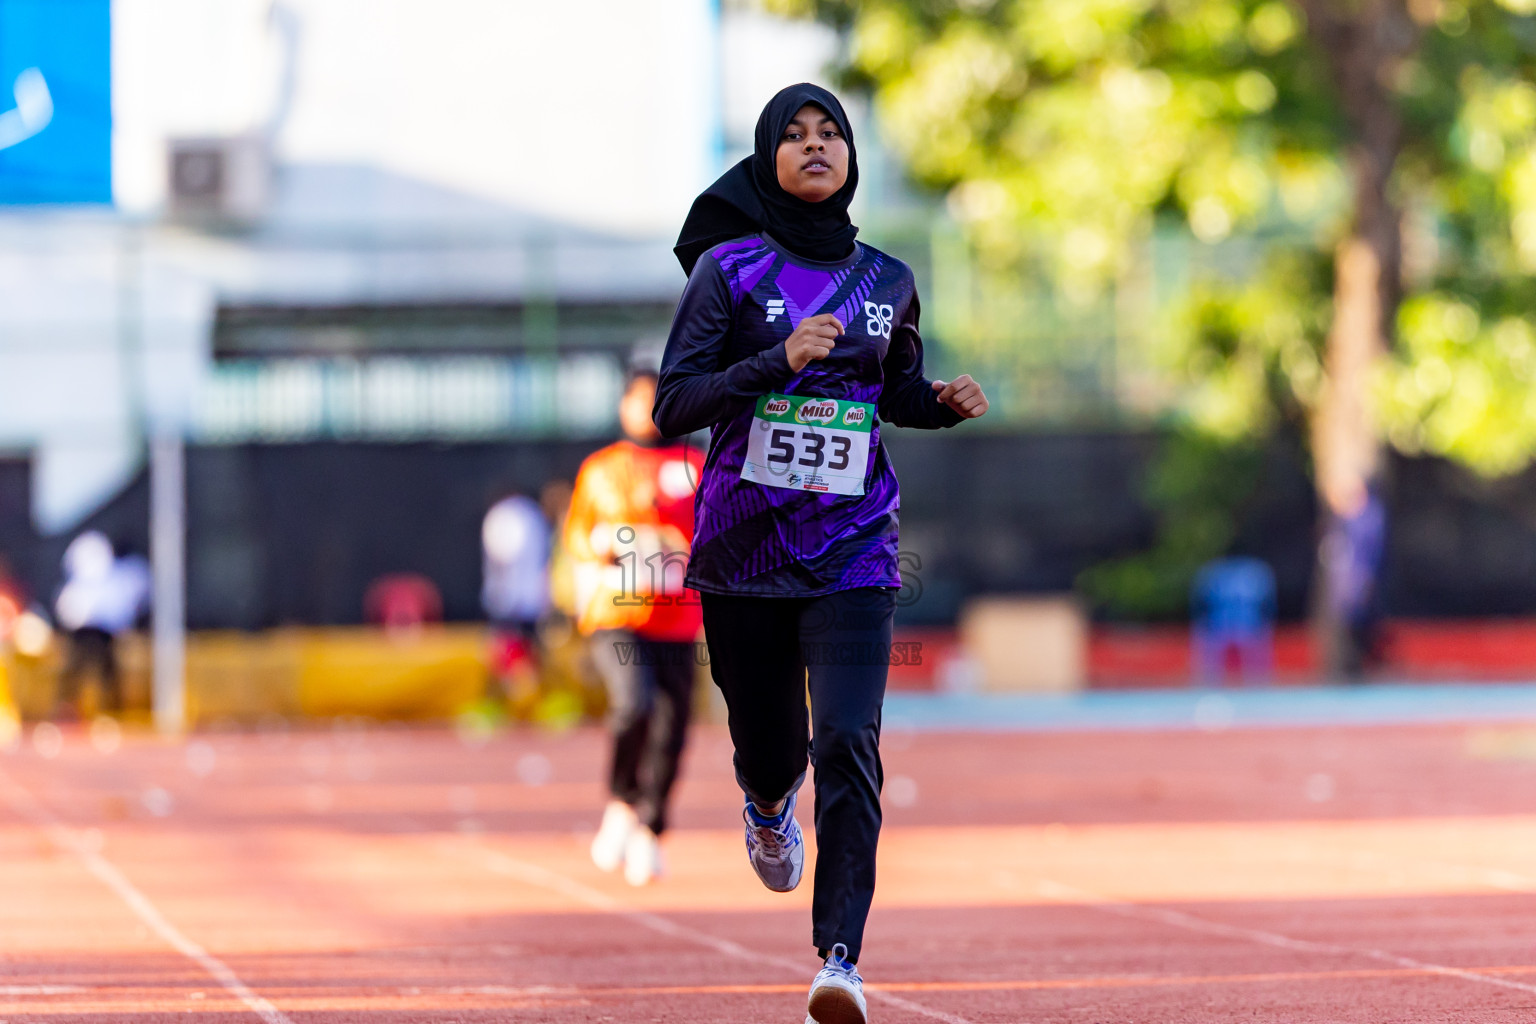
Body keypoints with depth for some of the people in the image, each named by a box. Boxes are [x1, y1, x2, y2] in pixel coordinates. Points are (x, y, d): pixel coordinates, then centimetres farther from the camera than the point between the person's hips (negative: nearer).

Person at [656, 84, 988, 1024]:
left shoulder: (888, 284, 8)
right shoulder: (729, 270, -2)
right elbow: (673, 408, -9)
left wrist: (944, 401, 2)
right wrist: (779, 360, -21)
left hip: (853, 551, 1)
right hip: (743, 550, -1)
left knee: (847, 742, -17)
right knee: (768, 743, 11)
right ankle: (769, 808, 51)